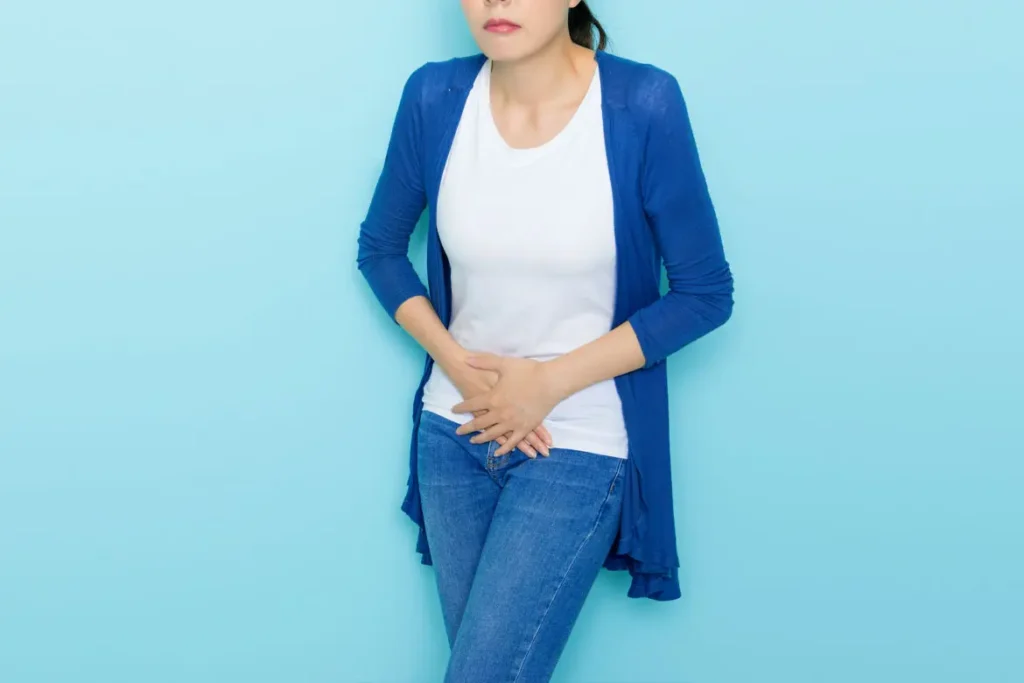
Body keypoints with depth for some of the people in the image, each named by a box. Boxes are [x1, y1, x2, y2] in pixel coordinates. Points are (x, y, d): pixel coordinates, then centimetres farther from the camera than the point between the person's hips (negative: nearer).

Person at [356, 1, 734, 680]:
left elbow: (705, 293, -9)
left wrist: (549, 381, -14)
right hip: (456, 430, 4)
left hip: (578, 445, -3)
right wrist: (456, 362, -8)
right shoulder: (435, 97, -8)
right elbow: (380, 248, 7)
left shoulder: (642, 104, -17)